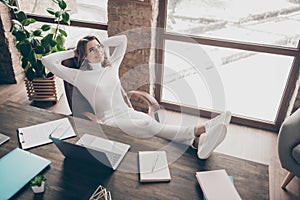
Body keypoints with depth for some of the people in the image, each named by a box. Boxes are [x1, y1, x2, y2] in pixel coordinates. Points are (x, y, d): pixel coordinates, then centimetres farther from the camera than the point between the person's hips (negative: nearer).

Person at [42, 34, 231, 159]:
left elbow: (122, 39, 29)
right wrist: (72, 52, 13)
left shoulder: (111, 67, 20)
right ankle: (199, 129, -48)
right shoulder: (79, 76, 6)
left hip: (130, 113, 5)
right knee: (149, 124, -34)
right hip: (110, 121, -5)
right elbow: (47, 61, 2)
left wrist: (100, 44, 26)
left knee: (151, 124, -29)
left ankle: (196, 142, -52)